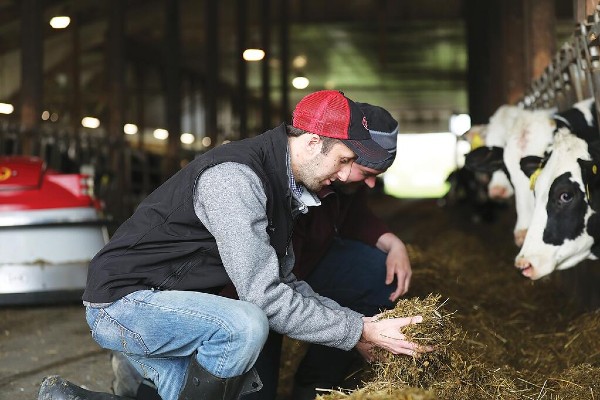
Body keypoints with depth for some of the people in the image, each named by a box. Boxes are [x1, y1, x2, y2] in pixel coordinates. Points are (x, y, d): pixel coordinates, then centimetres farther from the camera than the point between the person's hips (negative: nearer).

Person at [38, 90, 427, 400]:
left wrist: (361, 323, 1)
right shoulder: (235, 177, -24)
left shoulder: (282, 186, 8)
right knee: (246, 325, -32)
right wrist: (362, 332, -22)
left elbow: (283, 282, 11)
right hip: (123, 300, -10)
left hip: (171, 305, 10)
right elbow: (266, 297, -27)